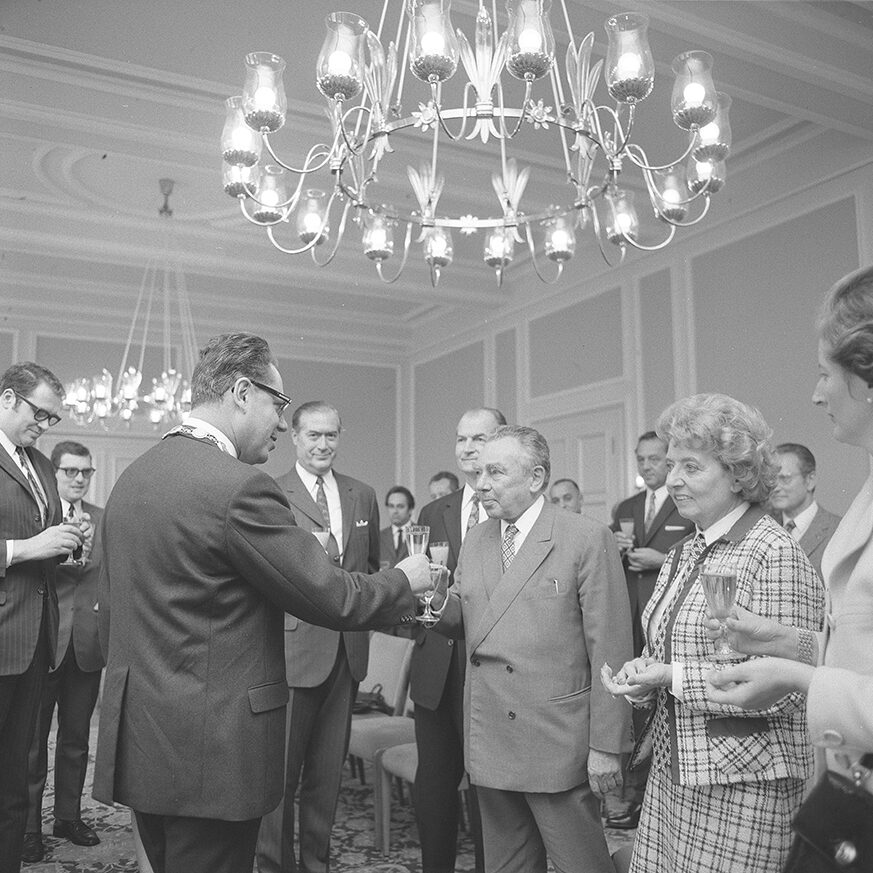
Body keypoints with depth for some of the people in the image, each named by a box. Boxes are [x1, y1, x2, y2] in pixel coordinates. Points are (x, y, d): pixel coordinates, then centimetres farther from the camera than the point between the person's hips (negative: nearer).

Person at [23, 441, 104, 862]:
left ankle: (69, 816, 29)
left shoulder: (104, 519, 8)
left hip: (87, 645, 4)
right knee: (32, 740, 7)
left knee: (76, 739, 14)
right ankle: (28, 827, 20)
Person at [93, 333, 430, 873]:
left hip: (134, 742, 9)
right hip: (212, 751, -8)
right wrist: (407, 580, 2)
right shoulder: (240, 487, -20)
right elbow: (332, 599, -16)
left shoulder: (131, 478, 7)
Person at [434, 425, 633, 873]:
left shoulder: (588, 539, -11)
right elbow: (460, 614, 12)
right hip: (489, 743, 6)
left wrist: (607, 745, -13)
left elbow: (609, 651, -12)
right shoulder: (475, 540, 9)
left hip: (558, 743, -5)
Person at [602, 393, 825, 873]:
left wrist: (674, 677, -19)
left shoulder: (777, 554, -15)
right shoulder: (683, 554, 11)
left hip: (744, 784, -7)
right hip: (672, 771, 7)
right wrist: (641, 674, -2)